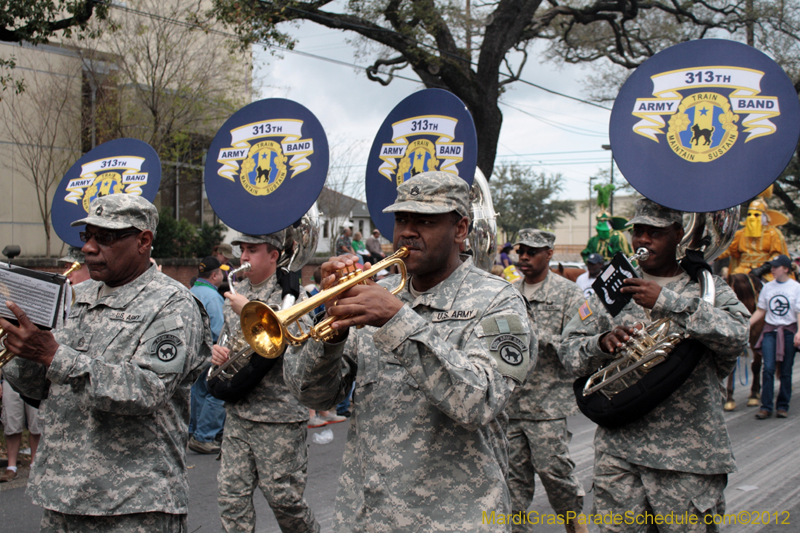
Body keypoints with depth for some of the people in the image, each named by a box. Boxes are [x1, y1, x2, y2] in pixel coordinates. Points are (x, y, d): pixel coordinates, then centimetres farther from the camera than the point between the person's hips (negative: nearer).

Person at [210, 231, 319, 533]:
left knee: (282, 496, 3)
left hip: (278, 417, -6)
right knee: (231, 494, 4)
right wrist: (217, 350, 1)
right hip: (238, 413, 6)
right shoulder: (237, 293, 12)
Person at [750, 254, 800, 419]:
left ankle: (783, 406, 13)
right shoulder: (767, 287, 8)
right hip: (770, 331, 2)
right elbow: (761, 311, 13)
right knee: (768, 368, -8)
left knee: (786, 371, 4)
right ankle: (766, 406, -5)